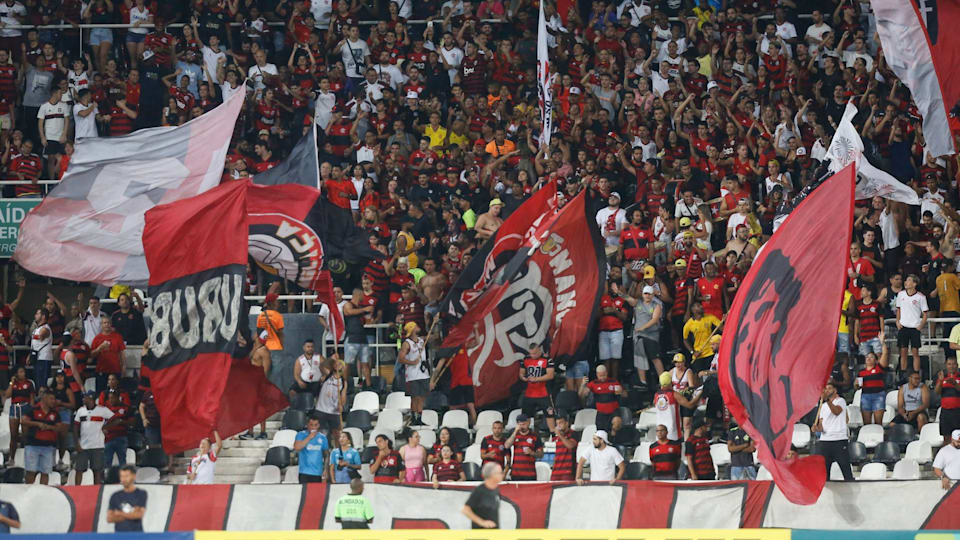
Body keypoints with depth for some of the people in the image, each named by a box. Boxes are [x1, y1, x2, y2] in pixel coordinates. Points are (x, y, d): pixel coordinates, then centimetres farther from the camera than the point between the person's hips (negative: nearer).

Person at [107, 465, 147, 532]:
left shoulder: (141, 494, 3)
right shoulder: (115, 496, 11)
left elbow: (139, 514, -8)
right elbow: (109, 518, 3)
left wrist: (120, 513, 1)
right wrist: (131, 515, -3)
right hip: (120, 533, 2)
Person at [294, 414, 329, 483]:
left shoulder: (322, 437, 9)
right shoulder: (301, 435, 1)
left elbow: (326, 454, 13)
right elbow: (296, 448, -15)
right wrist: (309, 437, -14)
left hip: (318, 473, 3)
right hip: (305, 472, -3)